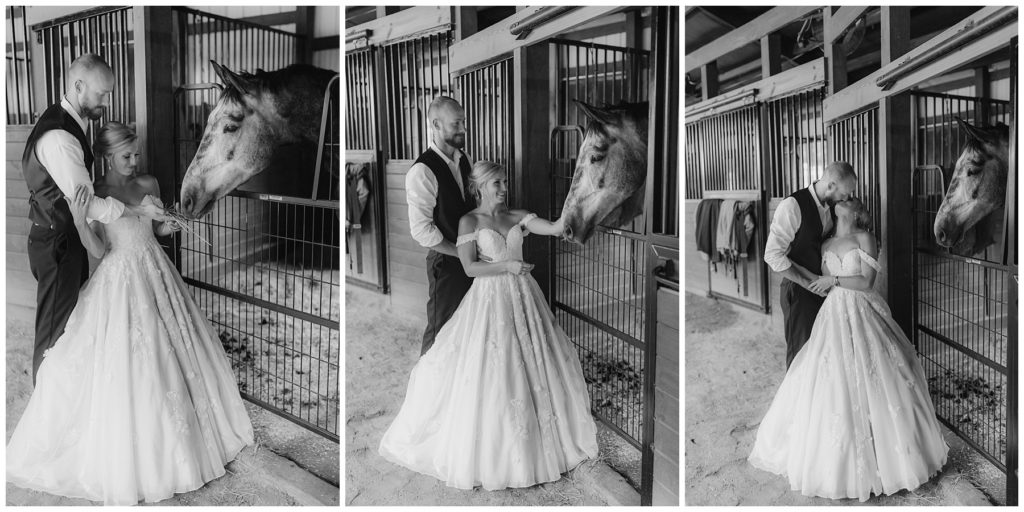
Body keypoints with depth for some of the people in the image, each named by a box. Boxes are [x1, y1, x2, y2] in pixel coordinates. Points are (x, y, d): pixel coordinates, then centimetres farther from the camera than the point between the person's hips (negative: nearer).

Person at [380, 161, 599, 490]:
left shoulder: (517, 217, 7)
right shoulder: (469, 221, -3)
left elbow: (555, 228, -5)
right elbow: (470, 268, -10)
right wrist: (506, 266, -20)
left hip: (523, 296, 5)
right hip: (490, 299, -4)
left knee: (534, 365, 11)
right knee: (491, 375, -2)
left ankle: (543, 441, 28)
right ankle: (490, 453, 14)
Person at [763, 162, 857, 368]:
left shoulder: (830, 206, 5)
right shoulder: (793, 206, -19)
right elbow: (773, 256, -21)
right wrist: (808, 282, -17)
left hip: (822, 289, 7)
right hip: (799, 291, -7)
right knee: (801, 353, 4)